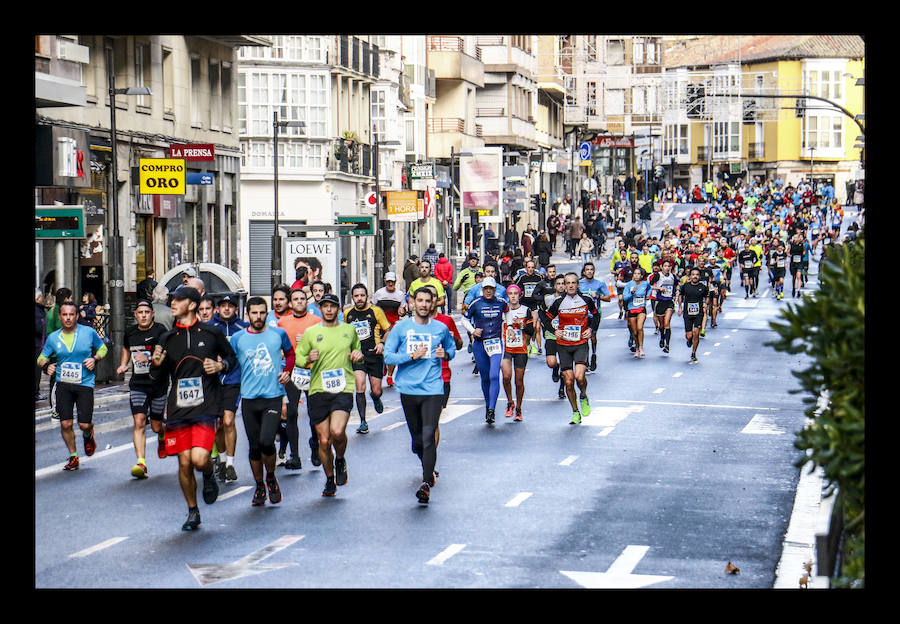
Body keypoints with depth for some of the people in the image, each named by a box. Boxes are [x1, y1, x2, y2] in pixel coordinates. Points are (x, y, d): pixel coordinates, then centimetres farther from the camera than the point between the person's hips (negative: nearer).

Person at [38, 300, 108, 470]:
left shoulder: (89, 332, -2)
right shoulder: (53, 338, 3)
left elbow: (102, 348, 13)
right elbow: (41, 358, 13)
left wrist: (95, 359, -7)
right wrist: (46, 366, -9)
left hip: (85, 384, -2)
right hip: (63, 384, 2)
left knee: (84, 424, -5)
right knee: (65, 423, -4)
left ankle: (88, 436, 34)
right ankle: (73, 457, 16)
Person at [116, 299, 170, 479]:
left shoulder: (160, 331, -9)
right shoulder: (130, 332, 6)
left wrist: (149, 359, -34)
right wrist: (123, 365, 11)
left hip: (158, 383, -2)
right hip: (137, 385, 2)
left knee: (156, 426, 9)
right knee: (139, 422, -14)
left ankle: (162, 438, 47)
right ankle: (141, 463, -19)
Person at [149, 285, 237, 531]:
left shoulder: (211, 333, 1)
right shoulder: (167, 338, 8)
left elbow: (232, 358, 15)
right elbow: (158, 377, 14)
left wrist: (221, 365, -6)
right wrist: (156, 364, -8)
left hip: (205, 408, -3)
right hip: (178, 409, 3)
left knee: (199, 459, -19)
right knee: (184, 463, 2)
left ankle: (209, 476, 17)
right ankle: (192, 512, 19)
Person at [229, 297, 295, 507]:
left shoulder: (279, 334, 4)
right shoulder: (237, 339, 3)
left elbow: (290, 353, 22)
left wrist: (286, 371, 4)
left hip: (273, 396, -1)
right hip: (249, 398, 1)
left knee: (266, 441, -17)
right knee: (254, 446, 6)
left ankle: (271, 477, 11)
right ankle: (259, 487, 24)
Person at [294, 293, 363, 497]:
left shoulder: (349, 330, 12)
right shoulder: (311, 333, 7)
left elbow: (356, 351, 26)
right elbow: (298, 358, 10)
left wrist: (359, 356, 3)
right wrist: (308, 359, -12)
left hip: (343, 389, -1)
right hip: (318, 390, 1)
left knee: (337, 432, -23)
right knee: (324, 440, 1)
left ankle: (340, 460, 9)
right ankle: (330, 480, 22)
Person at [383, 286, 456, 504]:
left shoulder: (441, 328, 7)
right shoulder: (401, 327, 3)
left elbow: (451, 347, 24)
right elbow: (388, 356, -1)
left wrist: (446, 354, 1)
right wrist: (413, 356, -13)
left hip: (433, 390, -1)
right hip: (408, 389, 1)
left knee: (429, 436, -15)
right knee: (417, 440, 11)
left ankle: (426, 483, -18)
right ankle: (428, 469, 38)